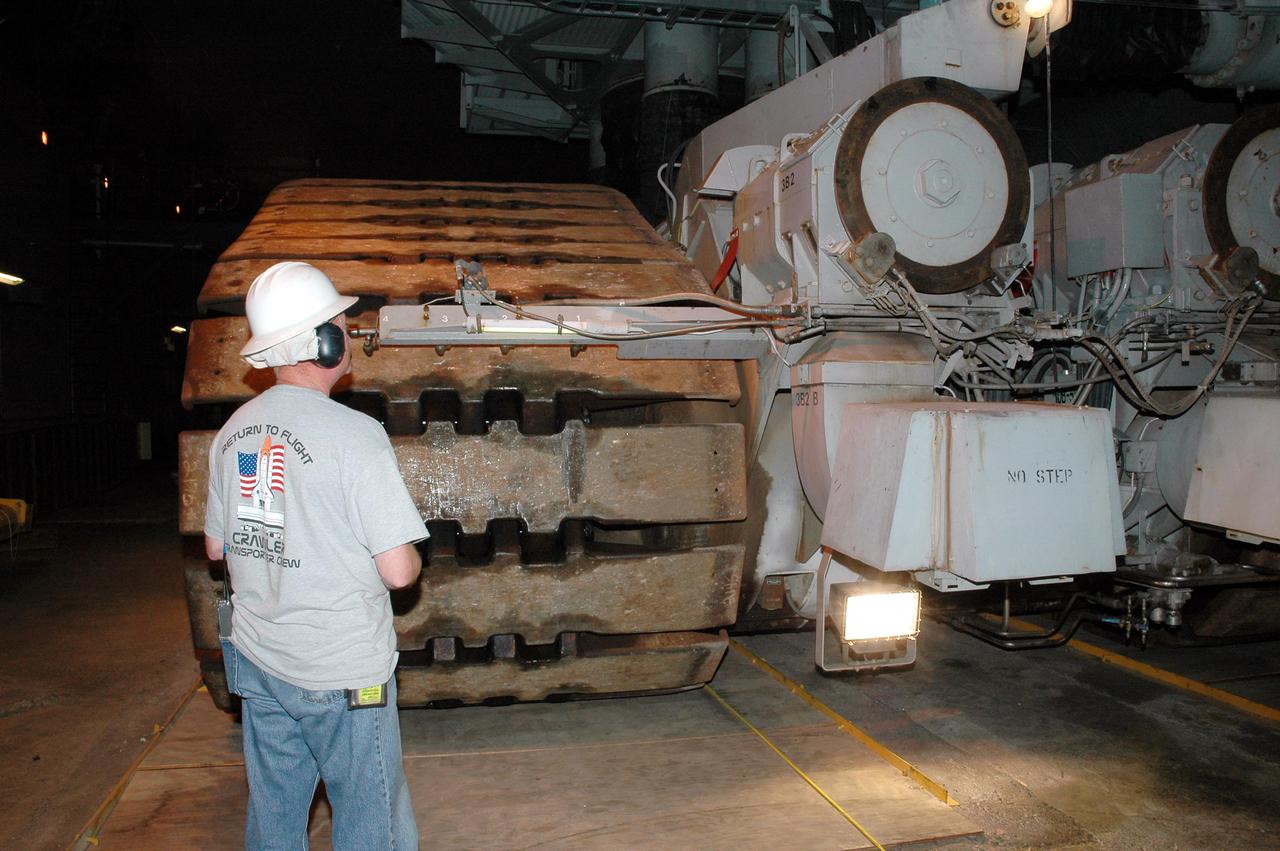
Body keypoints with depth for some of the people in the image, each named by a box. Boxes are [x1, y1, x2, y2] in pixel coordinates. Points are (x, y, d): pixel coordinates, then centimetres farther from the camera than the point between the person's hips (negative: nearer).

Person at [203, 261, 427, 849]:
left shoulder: (233, 430, 2)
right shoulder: (354, 433, -20)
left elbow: (216, 546, 13)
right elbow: (398, 571, -21)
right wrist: (410, 558, 0)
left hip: (256, 663, 7)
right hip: (342, 673, -7)